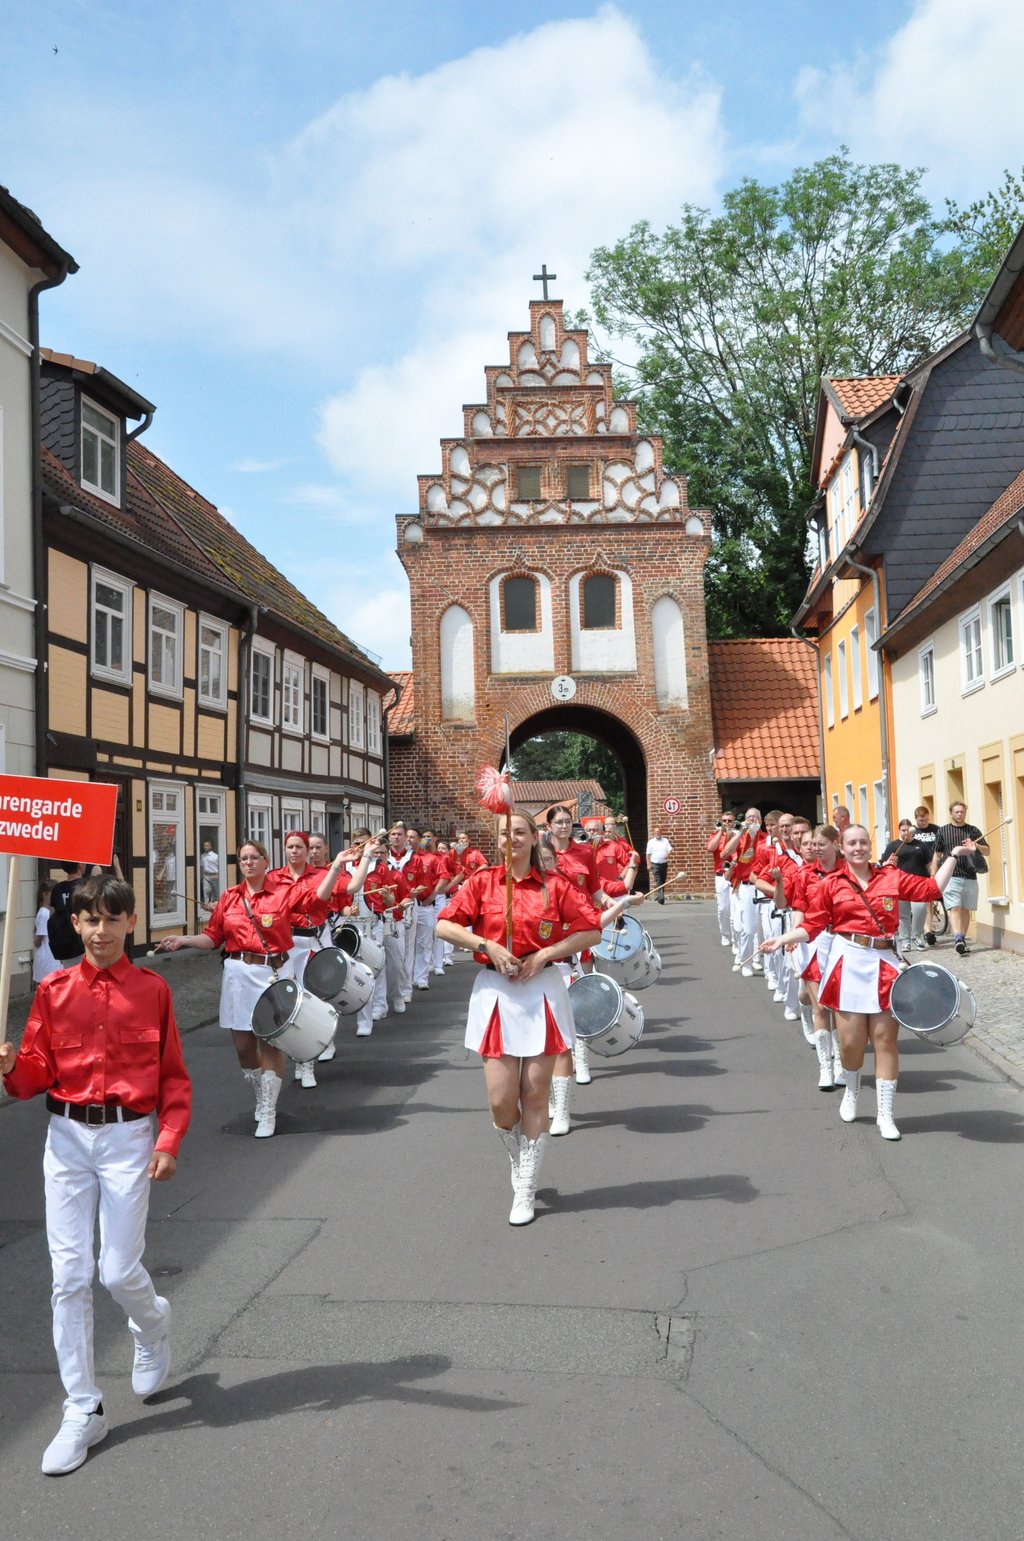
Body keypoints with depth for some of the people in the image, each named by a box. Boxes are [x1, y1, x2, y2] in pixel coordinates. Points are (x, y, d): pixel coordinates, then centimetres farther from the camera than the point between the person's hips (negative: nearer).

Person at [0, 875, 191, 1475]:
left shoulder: (152, 989, -2)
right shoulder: (54, 990, 3)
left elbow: (174, 1077, 1)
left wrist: (170, 1141, -8)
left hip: (129, 1138, -2)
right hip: (67, 1137, 2)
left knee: (119, 1271, -3)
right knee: (70, 1276, 2)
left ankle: (153, 1323, 35)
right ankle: (84, 1411, 16)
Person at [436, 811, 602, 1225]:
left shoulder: (556, 884, 1)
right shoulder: (482, 881, 3)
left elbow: (592, 931, 0)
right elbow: (444, 926, 1)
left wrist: (545, 954, -10)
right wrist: (487, 946, -12)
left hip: (542, 991, 0)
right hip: (495, 992, 0)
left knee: (535, 1095, 2)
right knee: (500, 1100, -5)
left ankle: (525, 1191, 15)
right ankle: (519, 1161, 28)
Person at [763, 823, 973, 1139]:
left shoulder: (892, 877, 7)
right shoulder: (831, 884, 1)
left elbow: (931, 888, 11)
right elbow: (812, 926, 1)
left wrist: (954, 855, 12)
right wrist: (781, 939, -12)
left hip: (884, 962, 1)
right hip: (848, 962, -1)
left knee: (885, 1038, 1)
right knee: (851, 1040, -1)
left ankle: (886, 1114, 11)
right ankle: (851, 1092, 31)